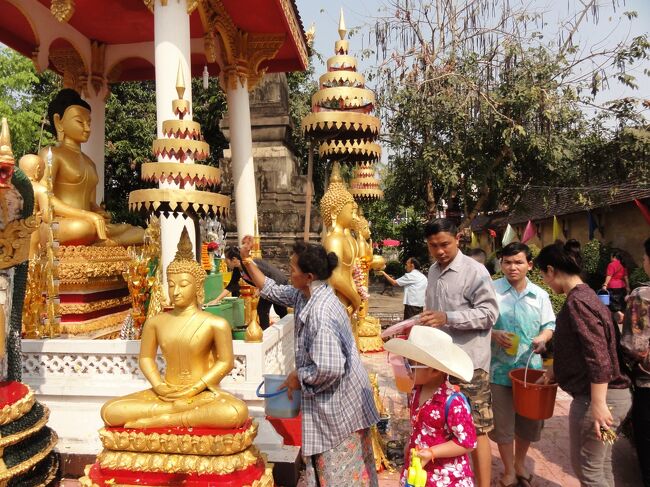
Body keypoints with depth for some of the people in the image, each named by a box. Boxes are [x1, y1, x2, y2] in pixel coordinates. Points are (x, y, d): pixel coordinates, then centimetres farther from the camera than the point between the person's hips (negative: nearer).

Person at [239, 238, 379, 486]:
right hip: (330, 403, 10)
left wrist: (298, 377, -17)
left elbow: (328, 368, -34)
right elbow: (272, 291, 14)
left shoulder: (320, 313, -31)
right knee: (327, 467, 25)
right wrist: (247, 261, 8)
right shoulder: (306, 294, -1)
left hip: (338, 405, -10)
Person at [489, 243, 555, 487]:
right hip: (500, 368, -3)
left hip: (531, 367, 3)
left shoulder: (540, 295, 3)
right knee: (503, 421, 6)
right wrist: (494, 334, -22)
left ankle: (520, 463, 42)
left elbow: (549, 325, 10)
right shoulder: (492, 290, -8)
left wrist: (543, 338, -10)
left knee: (529, 419, 16)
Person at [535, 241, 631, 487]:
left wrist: (598, 404, -24)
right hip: (612, 393, 10)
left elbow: (598, 357, -25)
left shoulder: (577, 301, -19)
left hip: (596, 397, -10)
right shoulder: (585, 296, 11)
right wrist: (554, 370, 24)